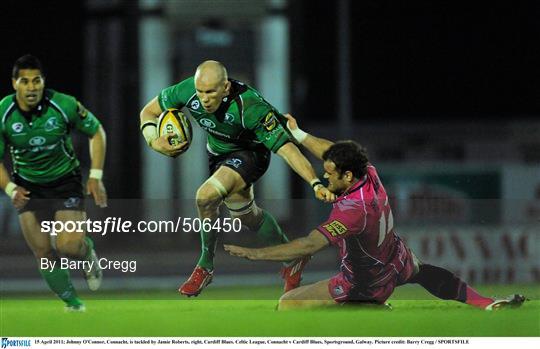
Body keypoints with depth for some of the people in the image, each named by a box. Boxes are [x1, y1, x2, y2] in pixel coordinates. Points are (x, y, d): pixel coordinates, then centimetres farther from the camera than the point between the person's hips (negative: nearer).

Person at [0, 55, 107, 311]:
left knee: (68, 246, -18)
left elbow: (96, 132, -3)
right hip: (27, 187, 2)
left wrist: (96, 176, -8)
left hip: (65, 181, -2)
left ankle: (88, 255, 20)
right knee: (43, 253, -2)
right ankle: (72, 302, 20)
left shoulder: (64, 105, -20)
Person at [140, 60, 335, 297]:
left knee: (206, 197, -25)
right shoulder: (187, 91, -25)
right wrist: (154, 142, -27)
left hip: (250, 154, -6)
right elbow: (149, 112, -7)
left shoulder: (250, 107, -38)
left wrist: (315, 183, -48)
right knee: (247, 215, 15)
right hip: (216, 152, 6)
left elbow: (285, 148, -37)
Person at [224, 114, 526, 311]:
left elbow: (309, 246, -46)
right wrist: (298, 134, 14)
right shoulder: (370, 174, -16)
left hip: (364, 285, -8)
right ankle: (488, 303, 34)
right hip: (397, 264, 8)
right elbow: (333, 152, 5)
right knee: (423, 272, 41)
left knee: (287, 304, -13)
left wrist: (254, 253, -46)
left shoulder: (352, 209, -39)